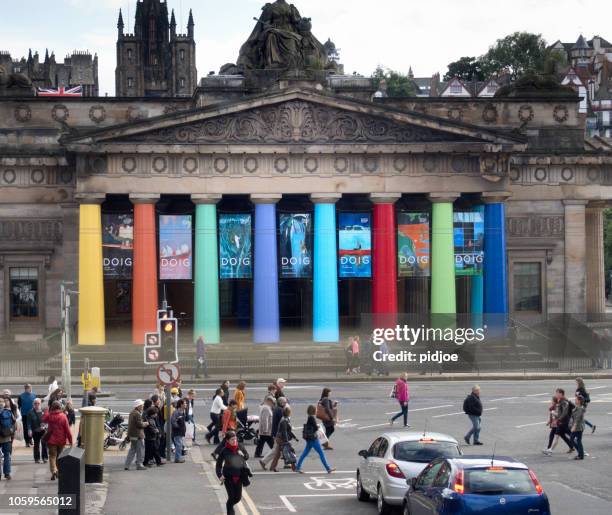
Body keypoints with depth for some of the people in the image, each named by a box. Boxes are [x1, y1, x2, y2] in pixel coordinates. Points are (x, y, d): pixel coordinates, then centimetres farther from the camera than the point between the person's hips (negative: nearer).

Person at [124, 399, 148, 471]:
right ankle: (139, 465, 4)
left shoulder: (132, 412, 13)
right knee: (140, 450, 0)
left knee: (132, 450, 15)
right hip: (138, 435, -10)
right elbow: (140, 424, -21)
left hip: (132, 435, 10)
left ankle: (126, 465, 11)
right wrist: (146, 423, -3)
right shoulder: (137, 414, -18)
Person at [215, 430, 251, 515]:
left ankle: (229, 505, 43)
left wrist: (243, 455, -13)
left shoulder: (240, 447, -6)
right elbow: (218, 465, -9)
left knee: (238, 497, 11)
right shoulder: (224, 451, -14)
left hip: (239, 476, 4)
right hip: (228, 477, -3)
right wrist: (220, 475, -22)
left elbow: (247, 456, 10)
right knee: (232, 497, -4)